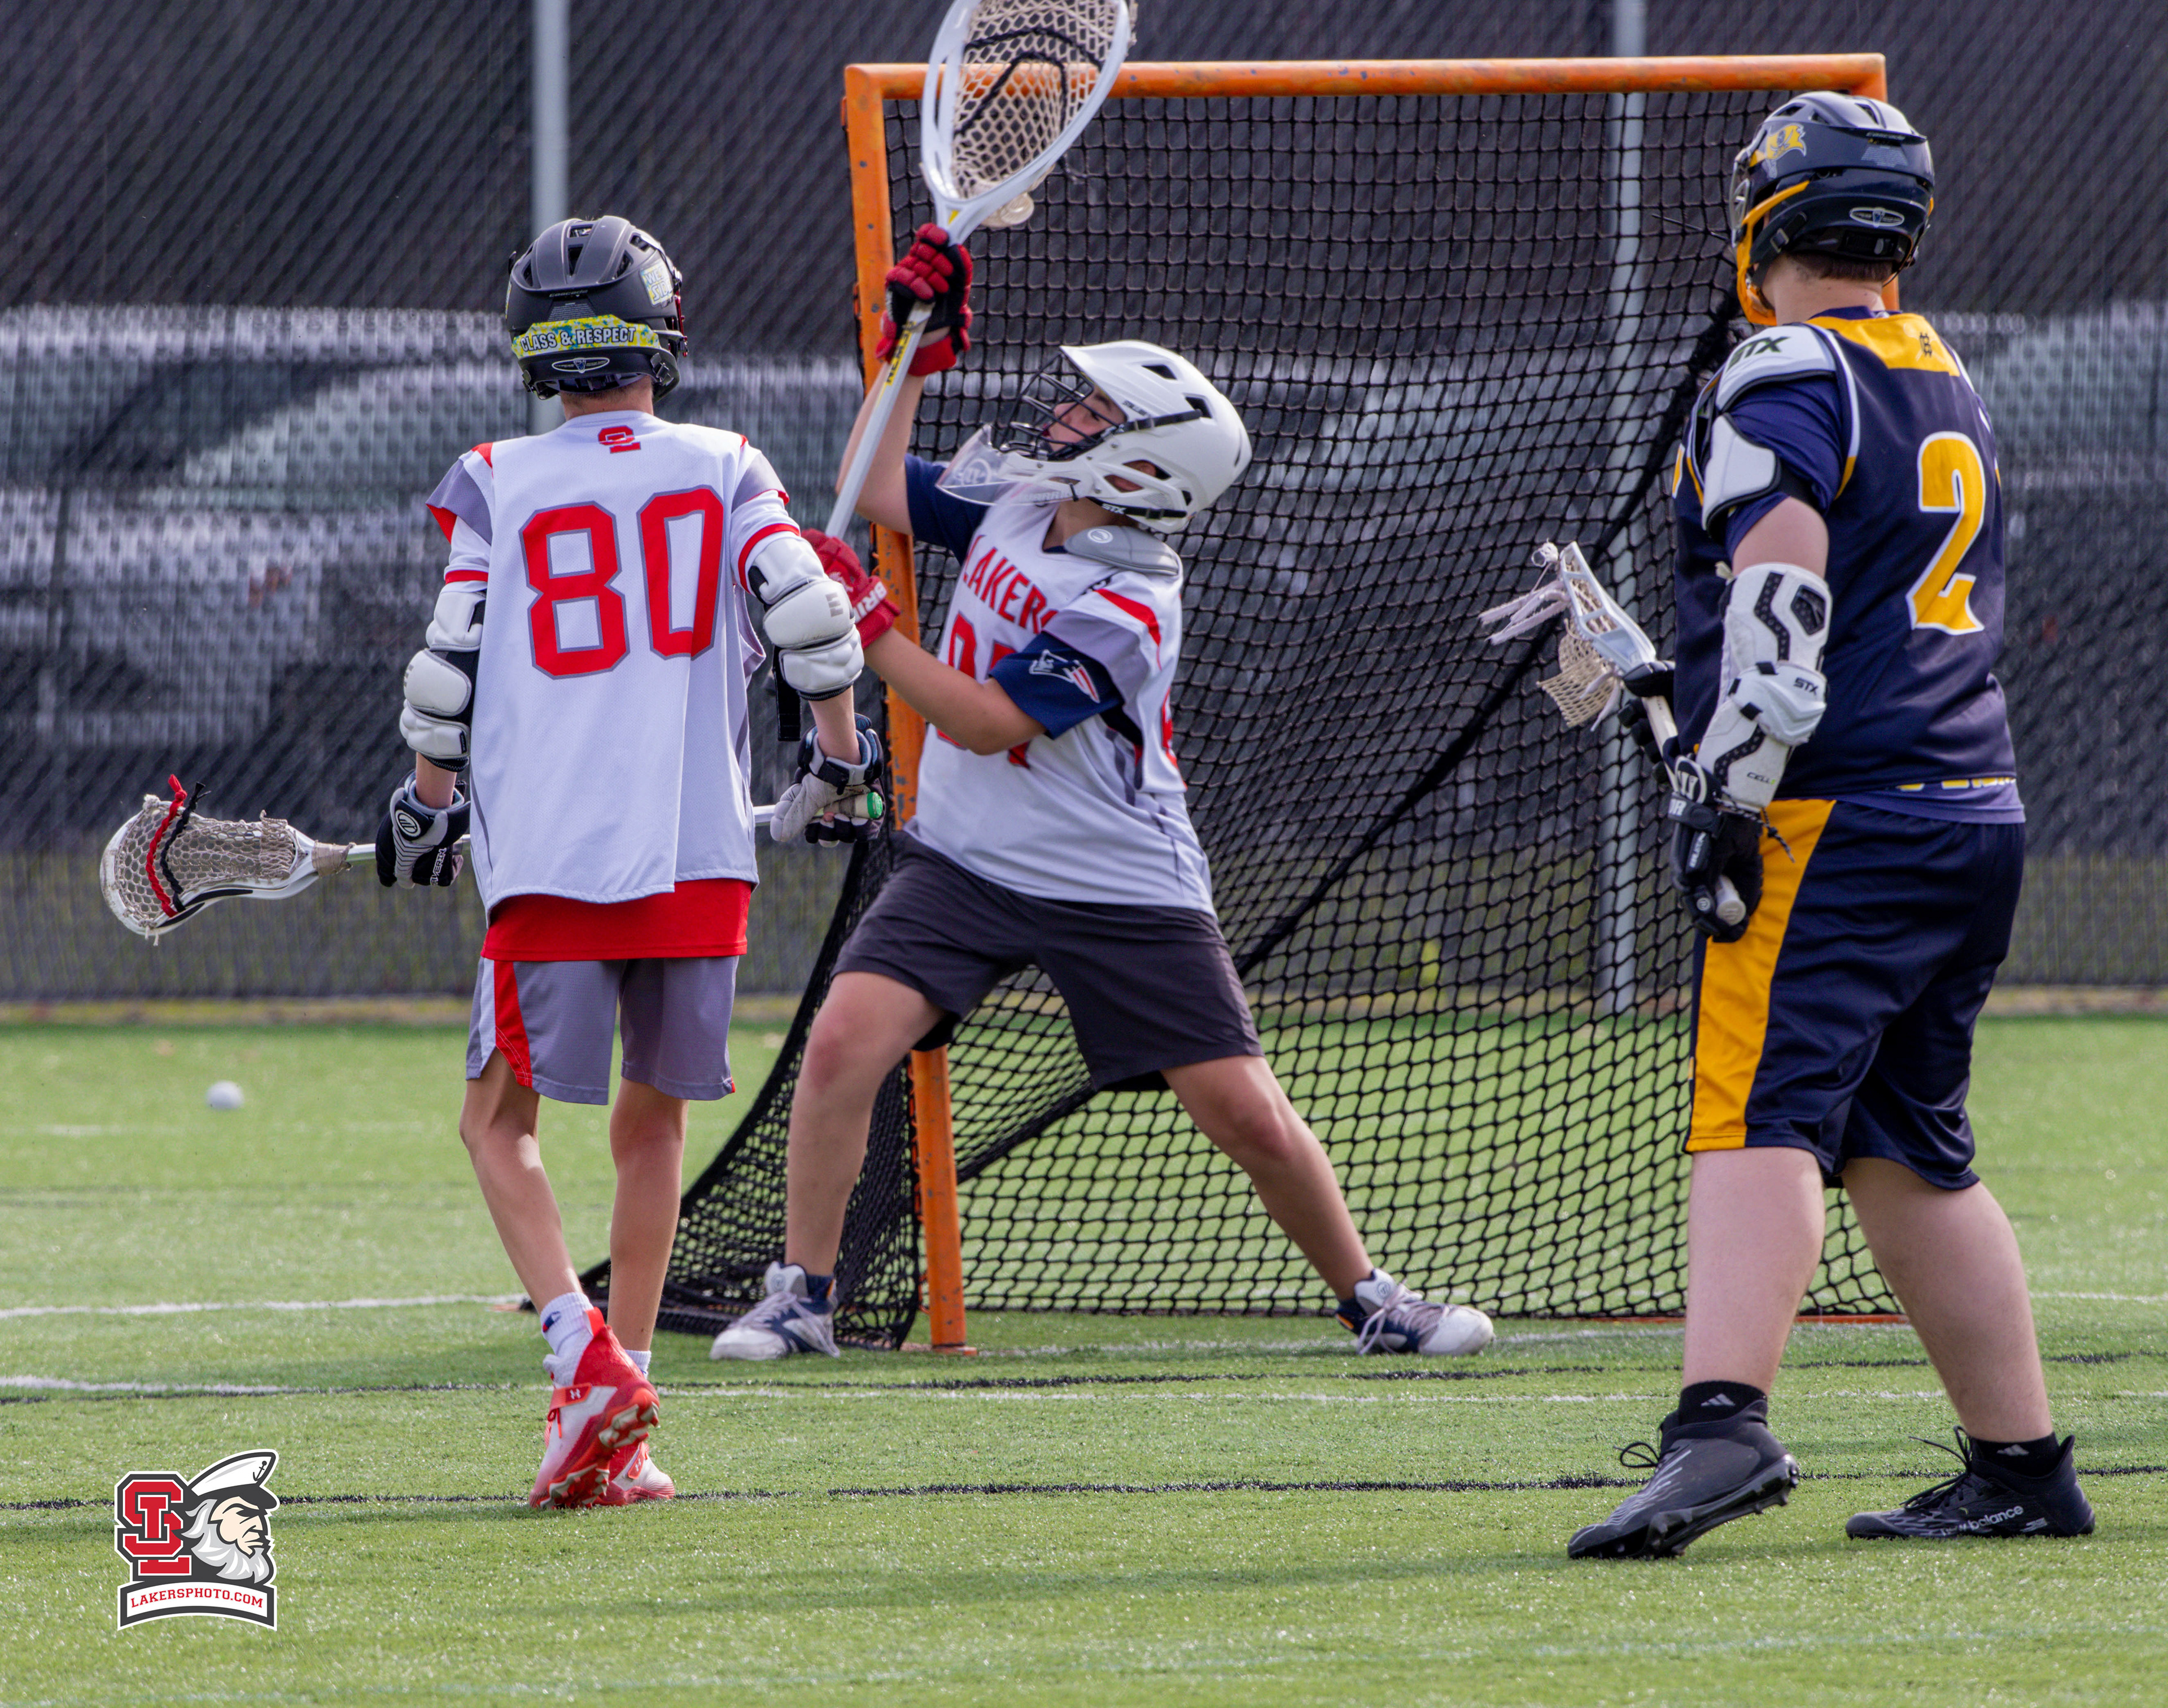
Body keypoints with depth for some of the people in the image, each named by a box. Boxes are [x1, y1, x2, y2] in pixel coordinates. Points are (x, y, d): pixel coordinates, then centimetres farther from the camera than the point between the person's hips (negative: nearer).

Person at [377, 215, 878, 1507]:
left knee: (500, 1121, 6)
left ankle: (586, 1354, -17)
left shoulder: (495, 486, 3)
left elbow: (450, 664, 3)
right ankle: (617, 1439, 10)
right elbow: (807, 607, -4)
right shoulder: (723, 470, 6)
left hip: (550, 863, -2)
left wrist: (430, 802, 18)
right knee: (653, 1122, 13)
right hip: (702, 855, 2)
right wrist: (841, 757, 9)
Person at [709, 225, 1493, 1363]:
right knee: (843, 1042, -16)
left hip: (1123, 893, -5)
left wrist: (866, 621, -27)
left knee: (1249, 1114, -5)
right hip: (964, 864, 5)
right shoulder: (1016, 513, 1)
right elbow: (878, 492, 15)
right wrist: (915, 355, 7)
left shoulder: (1129, 607, -22)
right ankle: (801, 1294, -3)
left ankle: (1370, 1299, 16)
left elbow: (985, 722, -25)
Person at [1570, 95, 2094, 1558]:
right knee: (1909, 1147, 16)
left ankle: (1725, 1424, -36)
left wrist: (1726, 792, -21)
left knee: (1763, 1111, -19)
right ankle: (2021, 1471, 16)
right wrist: (1681, 681, 39)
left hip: (1836, 822, -8)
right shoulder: (1950, 388, 20)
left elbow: (1784, 589, -19)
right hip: (1976, 815, 9)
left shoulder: (1786, 381, -6)